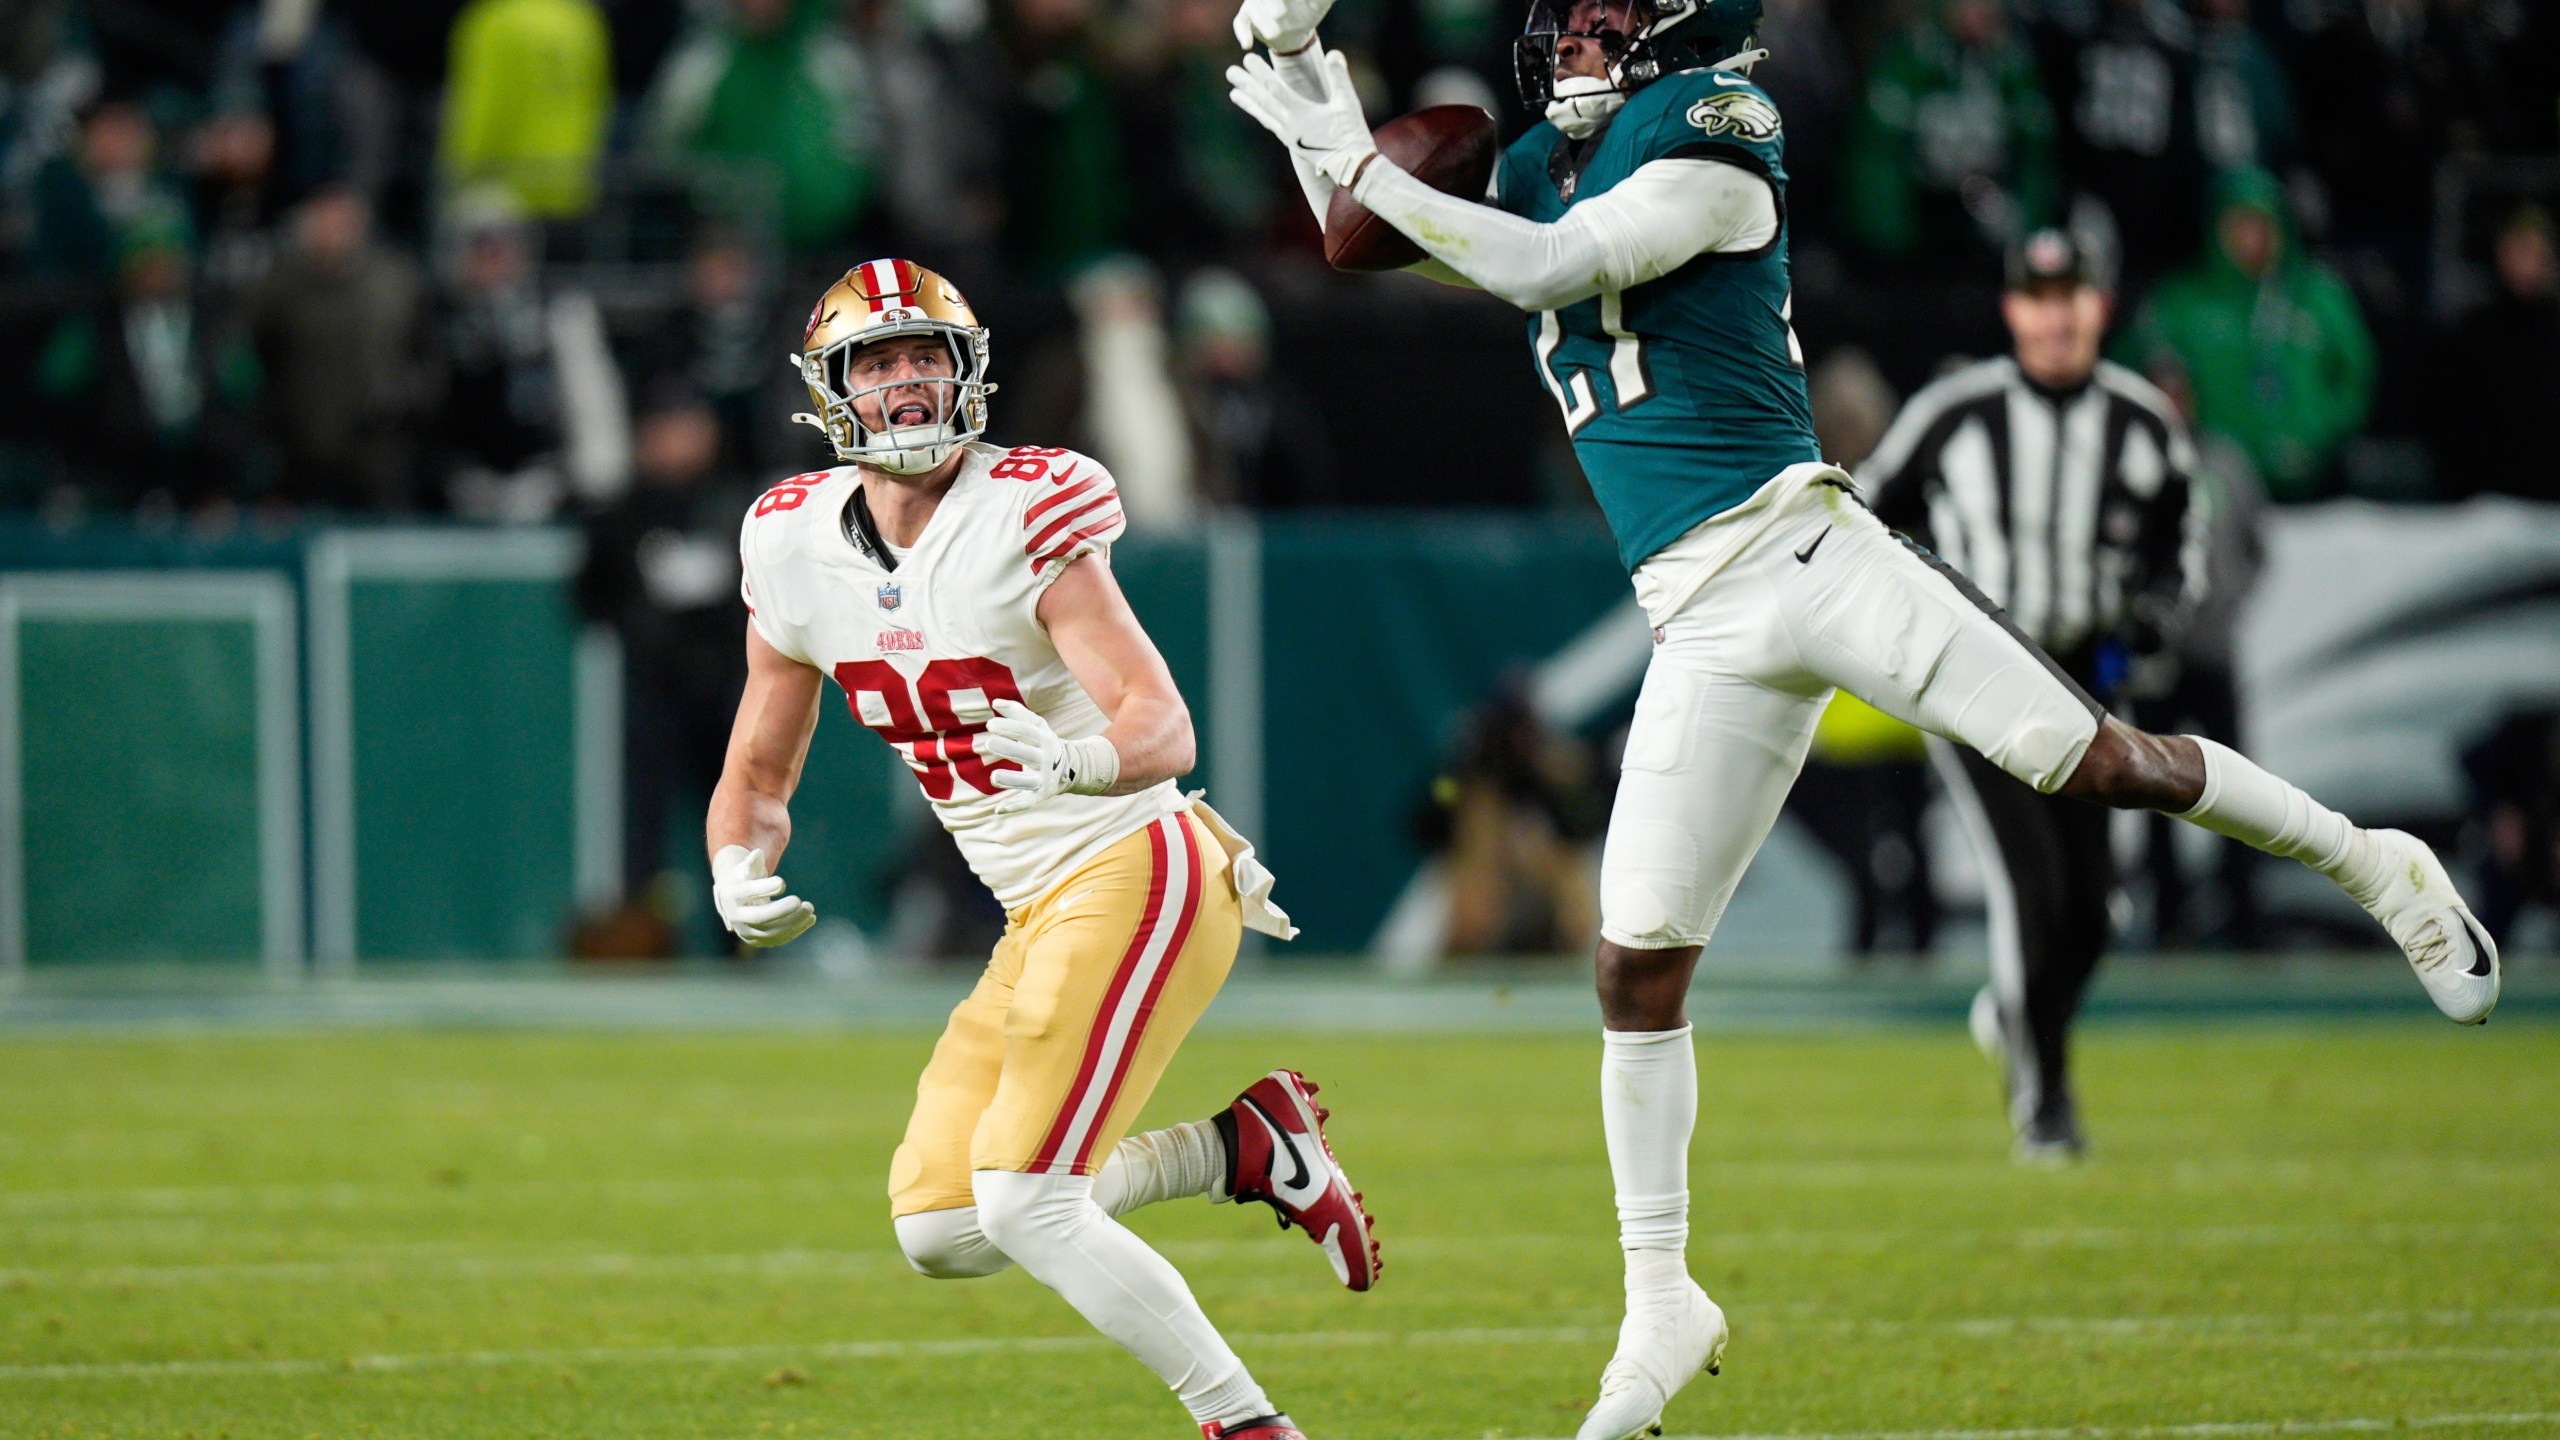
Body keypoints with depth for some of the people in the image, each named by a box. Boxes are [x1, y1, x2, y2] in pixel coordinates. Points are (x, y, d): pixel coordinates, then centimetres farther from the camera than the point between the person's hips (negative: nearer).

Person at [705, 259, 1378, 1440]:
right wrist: (739, 875, -9)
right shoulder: (798, 553, 3)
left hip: (1135, 873, -8)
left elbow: (1165, 726, -22)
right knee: (940, 1232, 2)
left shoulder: (1024, 519, -16)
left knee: (1022, 1203, -18)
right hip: (1040, 917, 8)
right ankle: (1245, 1152, 13)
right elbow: (758, 772, 13)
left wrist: (1075, 760, -44)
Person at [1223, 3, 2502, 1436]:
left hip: (1800, 547, -6)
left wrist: (1362, 161, -12)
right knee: (1639, 964, 1)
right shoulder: (1540, 170, 16)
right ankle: (1663, 1308, 10)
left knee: (2101, 763, -14)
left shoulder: (1710, 147, -6)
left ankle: (2369, 863, 8)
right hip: (1701, 626, 6)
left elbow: (1544, 267, -16)